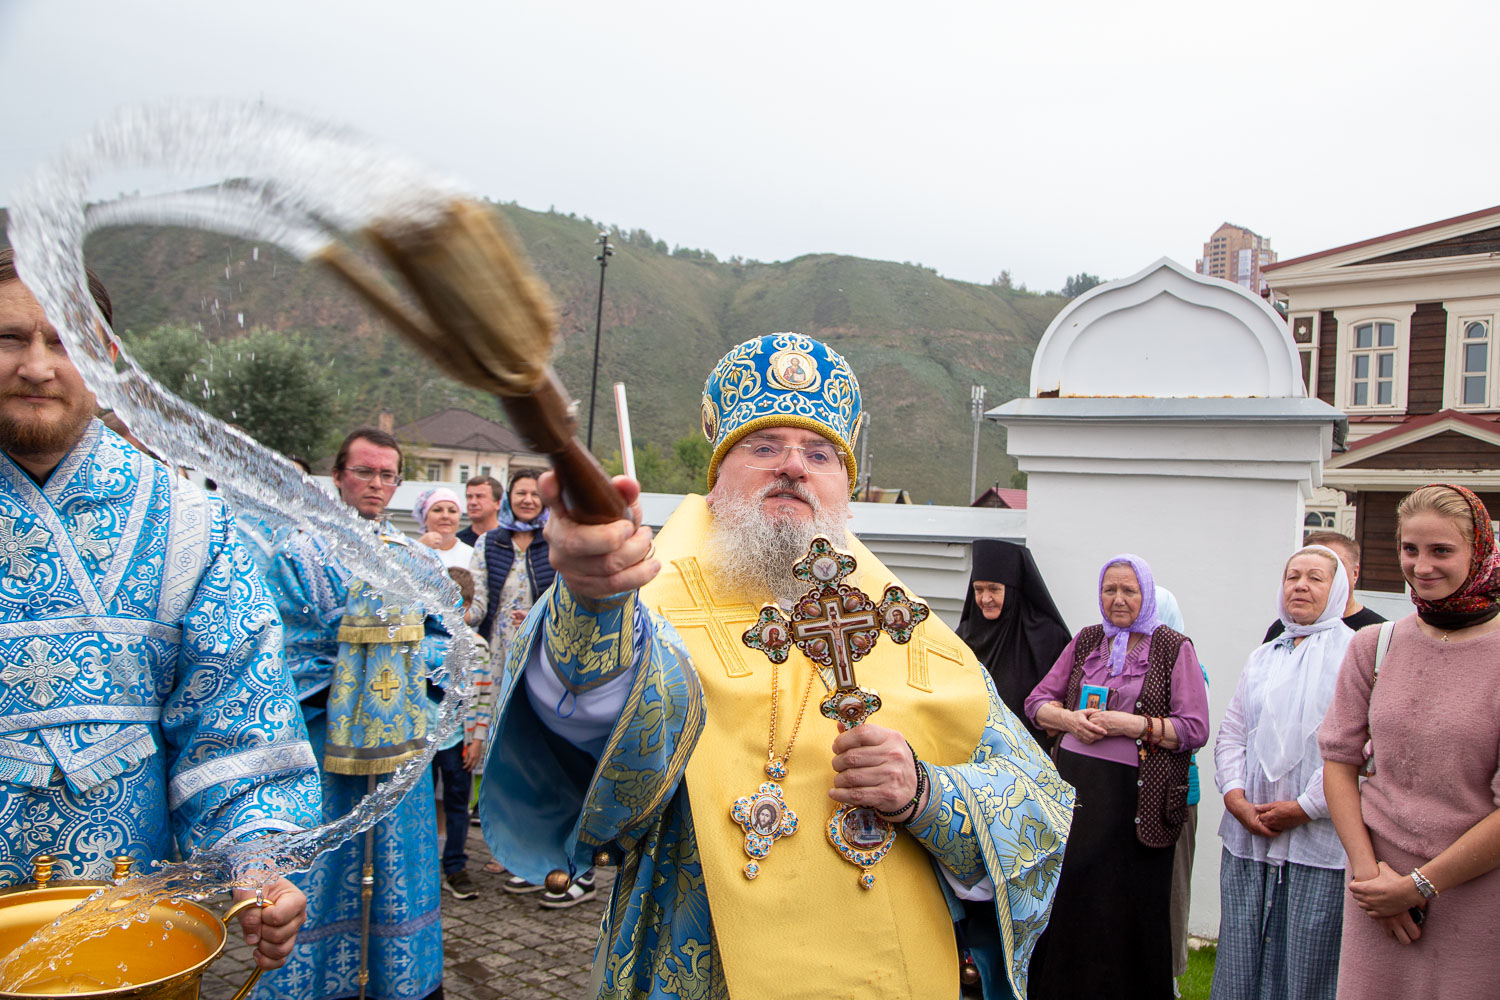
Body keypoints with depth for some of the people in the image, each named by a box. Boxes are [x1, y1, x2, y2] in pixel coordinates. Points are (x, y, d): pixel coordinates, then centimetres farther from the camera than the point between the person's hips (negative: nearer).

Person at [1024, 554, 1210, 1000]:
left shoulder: (1174, 648, 0)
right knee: (1068, 898, 7)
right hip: (1073, 787, 4)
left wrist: (1134, 724, -15)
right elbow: (1038, 701, 13)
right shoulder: (1086, 641, 12)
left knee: (1127, 910, 0)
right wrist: (1071, 719, -7)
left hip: (1134, 795, -3)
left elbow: (1196, 729, -5)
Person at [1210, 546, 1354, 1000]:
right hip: (1247, 836, 5)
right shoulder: (1263, 657, 17)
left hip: (1319, 841, -5)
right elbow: (1231, 734, 14)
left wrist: (1304, 808, -13)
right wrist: (1236, 796, -2)